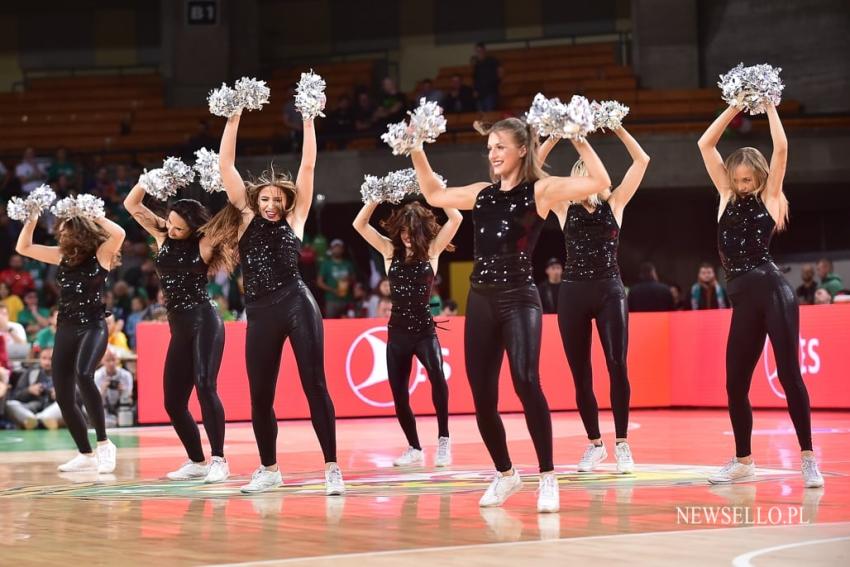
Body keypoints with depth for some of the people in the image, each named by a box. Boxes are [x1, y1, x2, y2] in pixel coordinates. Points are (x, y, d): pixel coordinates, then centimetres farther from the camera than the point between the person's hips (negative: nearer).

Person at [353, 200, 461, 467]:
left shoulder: (432, 249, -1)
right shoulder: (390, 250, 4)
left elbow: (456, 218, -11)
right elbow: (359, 224, -3)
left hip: (425, 330, -3)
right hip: (397, 332, 3)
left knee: (436, 374, -31)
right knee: (399, 394, 6)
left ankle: (443, 439, -19)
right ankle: (414, 448, 26)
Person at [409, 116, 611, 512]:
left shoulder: (540, 190, -2)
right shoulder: (482, 193, 13)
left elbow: (600, 182, -12)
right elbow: (434, 195, 28)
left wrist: (577, 139, -14)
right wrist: (416, 152, 21)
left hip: (519, 298, -6)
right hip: (481, 300, 6)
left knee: (526, 382, -24)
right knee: (482, 396, 6)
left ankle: (547, 477, -16)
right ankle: (505, 473, 27)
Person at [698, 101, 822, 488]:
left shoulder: (770, 197, 5)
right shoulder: (727, 195, 16)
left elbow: (781, 148, -5)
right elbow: (705, 144, 13)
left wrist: (769, 106, 5)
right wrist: (735, 107, 10)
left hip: (773, 290, -5)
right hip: (743, 299, 5)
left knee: (788, 373, -8)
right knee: (735, 382, 6)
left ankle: (808, 459, -5)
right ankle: (743, 462, 20)